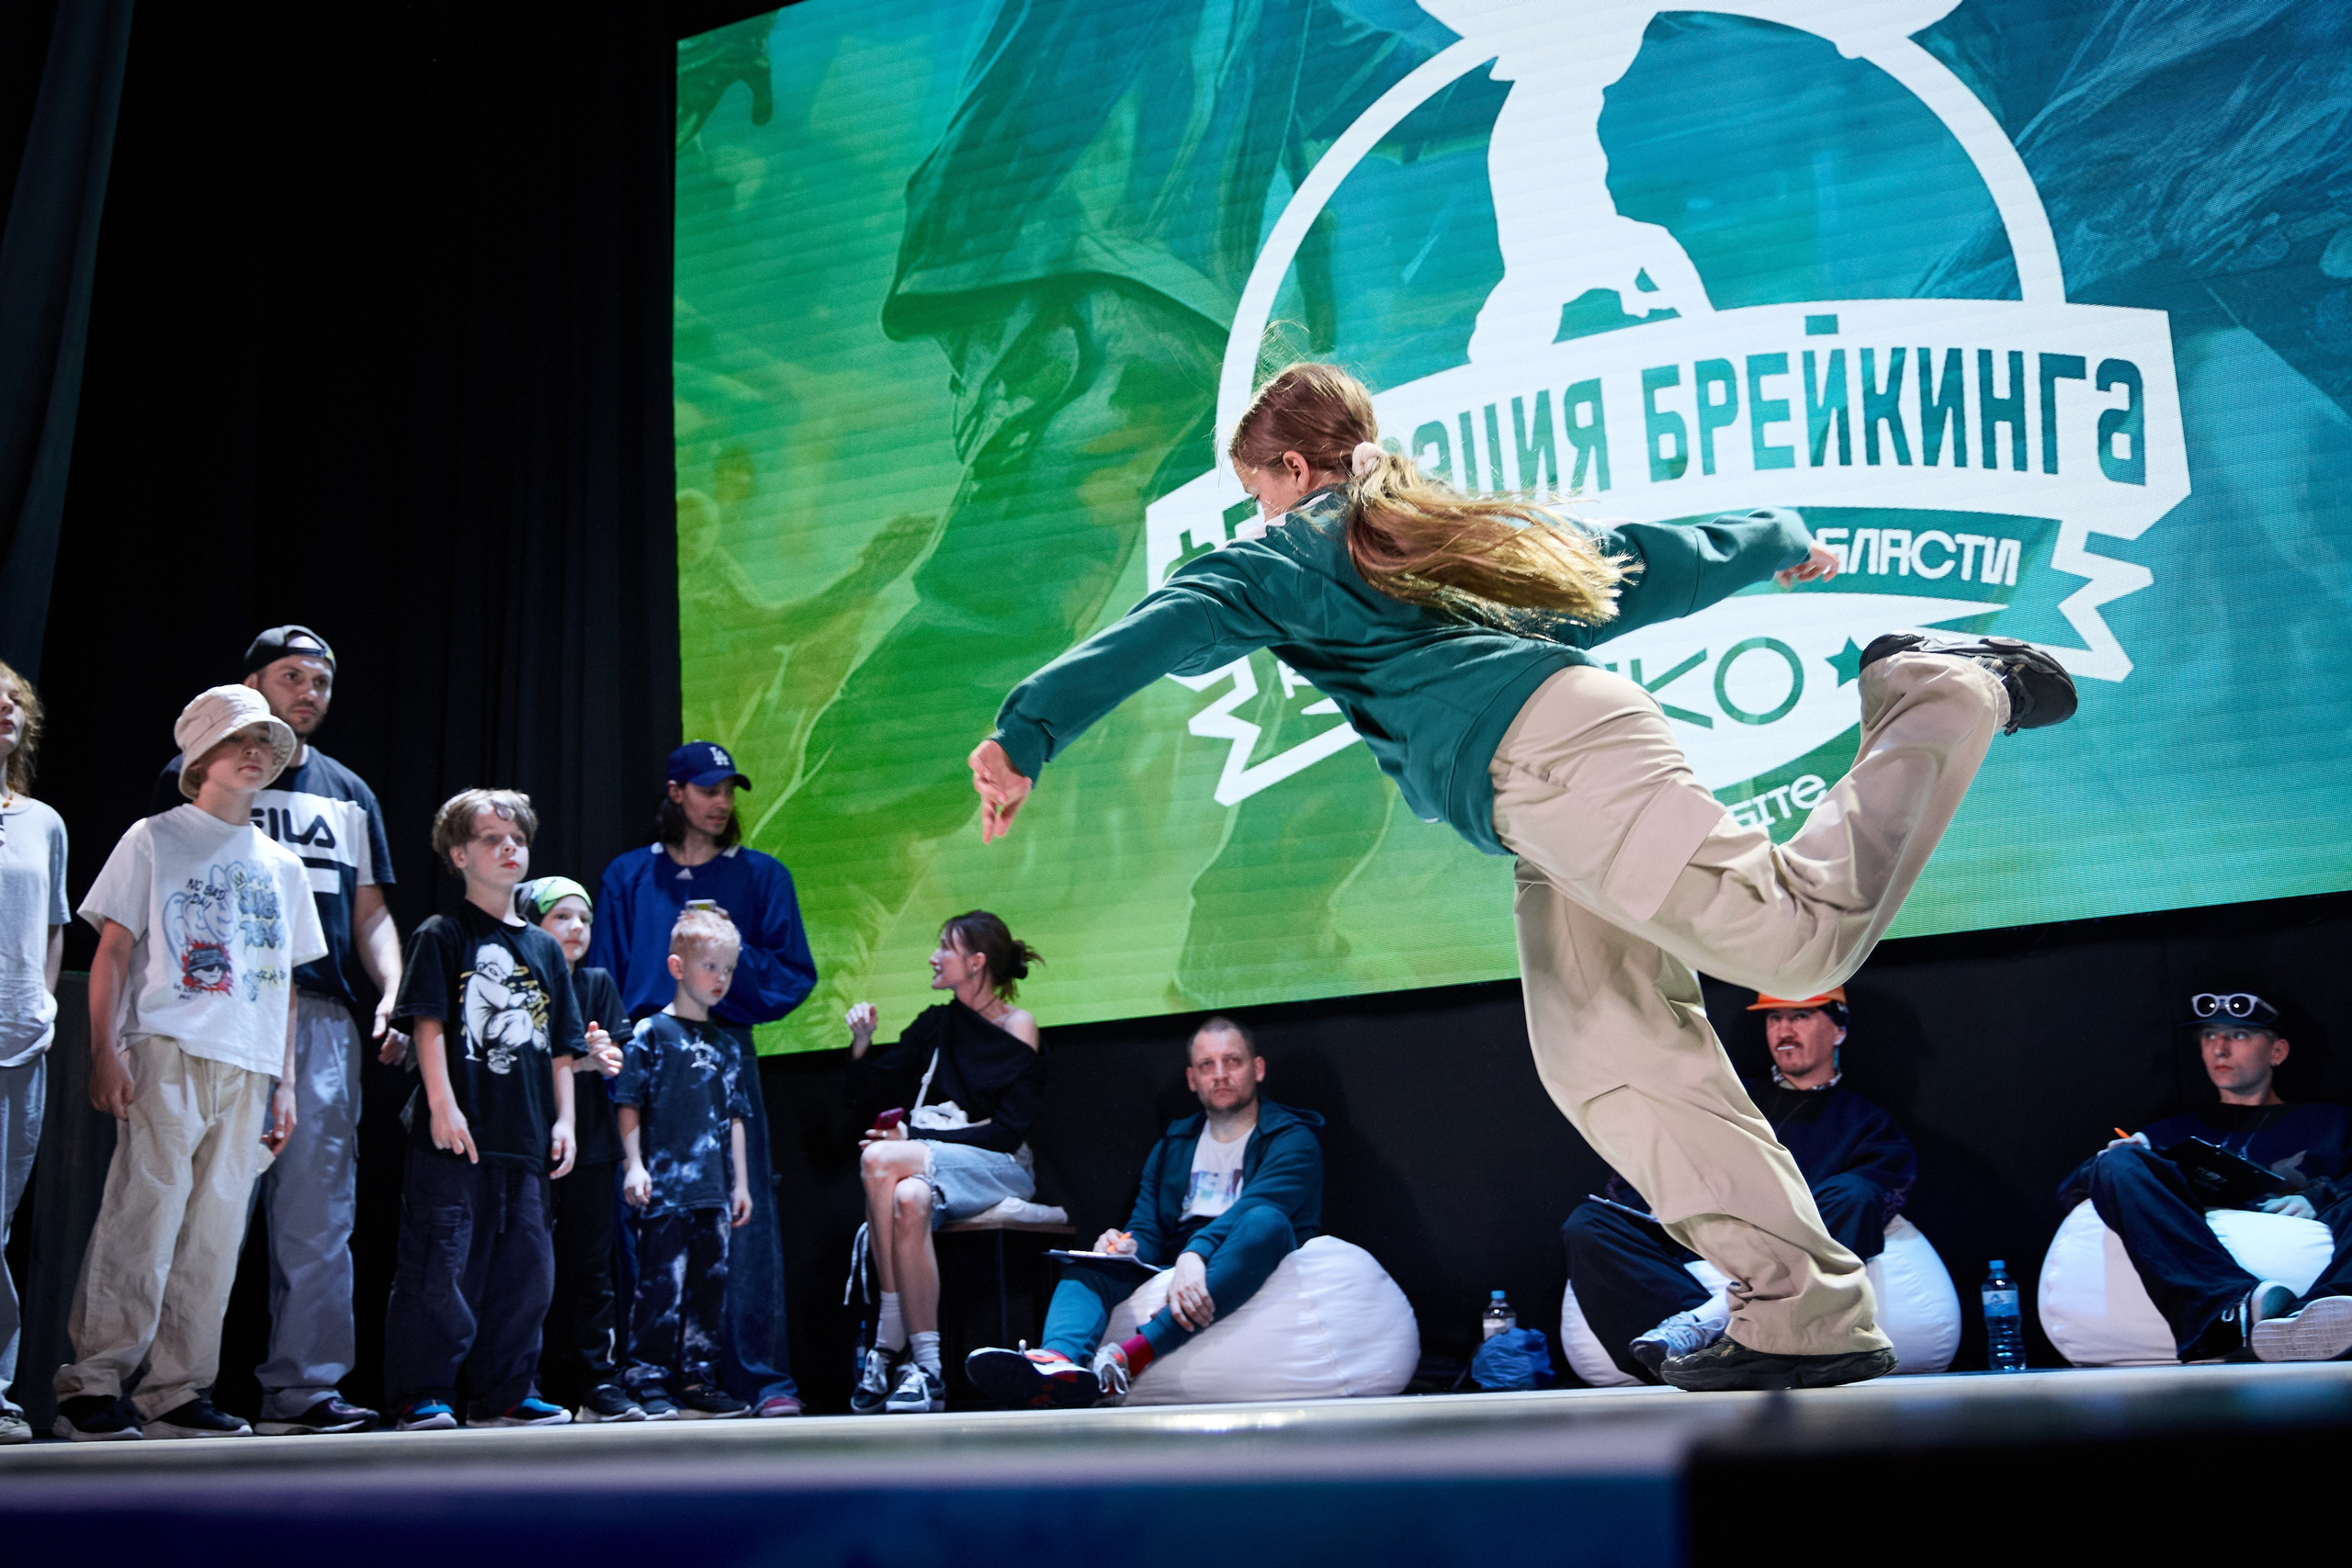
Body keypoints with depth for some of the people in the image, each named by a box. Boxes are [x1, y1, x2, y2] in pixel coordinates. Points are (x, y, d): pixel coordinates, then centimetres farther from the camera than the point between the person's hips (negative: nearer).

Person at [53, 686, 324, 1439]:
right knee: (141, 1222, -11)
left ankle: (177, 1391, 6)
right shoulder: (155, 840, 7)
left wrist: (284, 1083, 14)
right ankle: (93, 1386, -6)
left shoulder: (283, 866, 20)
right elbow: (113, 954, 2)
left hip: (248, 1071, 5)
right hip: (166, 1055, -4)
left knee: (215, 1237, 2)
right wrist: (105, 1052, -9)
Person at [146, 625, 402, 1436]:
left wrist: (392, 995, 3)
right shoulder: (195, 776, 10)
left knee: (318, 1212, 0)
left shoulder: (350, 794, 22)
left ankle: (303, 1386, 2)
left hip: (324, 1018, 4)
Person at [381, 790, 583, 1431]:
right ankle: (420, 1396, 3)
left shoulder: (544, 948, 16)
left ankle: (502, 1395, 17)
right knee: (441, 1266, -6)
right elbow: (428, 1025, -6)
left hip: (524, 1139, 6)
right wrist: (442, 1104, -15)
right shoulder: (442, 936, 2)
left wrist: (564, 1119, 9)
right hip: (454, 1137, -5)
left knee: (524, 1270, 7)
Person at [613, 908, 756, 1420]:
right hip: (664, 1187, -6)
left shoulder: (725, 1046, 16)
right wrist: (635, 1164, -11)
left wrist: (741, 1183, 14)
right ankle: (649, 1380, 2)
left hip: (713, 1190, 6)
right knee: (661, 1284, -6)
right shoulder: (651, 1033, 0)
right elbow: (628, 1105, -3)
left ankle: (699, 1379, 16)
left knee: (711, 1284, 8)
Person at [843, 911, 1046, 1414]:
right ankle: (924, 1367, -35)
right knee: (908, 1200, -34)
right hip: (930, 1164, 4)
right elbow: (869, 1100, 17)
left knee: (880, 1160, -31)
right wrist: (862, 1045, -1)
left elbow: (1008, 1132, -9)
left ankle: (889, 1343, -27)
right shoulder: (935, 1024, 16)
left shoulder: (1018, 1028, 0)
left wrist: (915, 1138, -14)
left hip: (996, 1169, -4)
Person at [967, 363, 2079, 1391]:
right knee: (1610, 1059, 0)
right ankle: (1806, 1315, -5)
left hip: (1554, 759, -9)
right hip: (1558, 810, 9)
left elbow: (1171, 624, -3)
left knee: (1803, 936, -17)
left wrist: (1026, 735, -8)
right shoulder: (1471, 529, 35)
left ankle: (1943, 696, 0)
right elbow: (1642, 559, 42)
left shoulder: (1296, 553, 14)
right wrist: (1776, 540, 60)